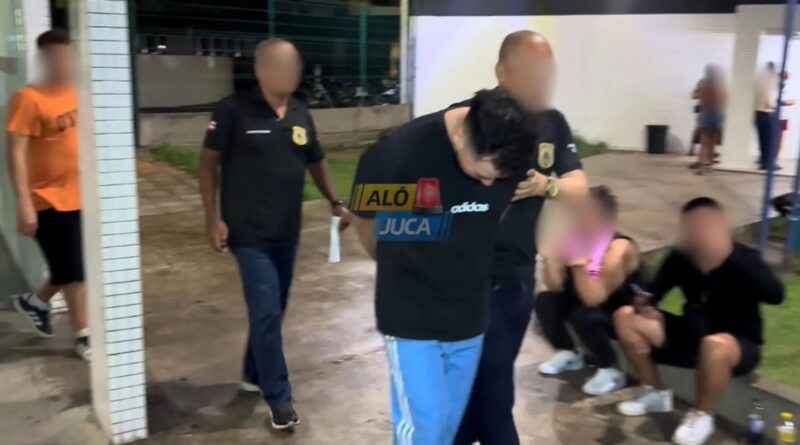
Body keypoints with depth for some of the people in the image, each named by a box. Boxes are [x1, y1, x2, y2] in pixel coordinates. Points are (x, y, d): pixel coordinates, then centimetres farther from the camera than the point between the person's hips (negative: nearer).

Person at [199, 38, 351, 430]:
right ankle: (279, 398, 7)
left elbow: (316, 162, 17)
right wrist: (213, 218, -11)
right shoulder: (234, 111, -10)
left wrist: (335, 202, 4)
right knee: (266, 314, -6)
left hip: (288, 232, 6)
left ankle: (254, 375, 36)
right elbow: (209, 163, -6)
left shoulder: (301, 115, 6)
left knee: (272, 311, 16)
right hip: (250, 233, -6)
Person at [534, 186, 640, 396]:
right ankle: (569, 354, 11)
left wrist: (580, 266, -47)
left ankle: (611, 371, -7)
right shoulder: (574, 238, -11)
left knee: (582, 316, -33)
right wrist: (550, 258, -28)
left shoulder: (619, 249, -29)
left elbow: (593, 299, -34)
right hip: (584, 302, 6)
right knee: (545, 301, -14)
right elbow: (556, 287, -11)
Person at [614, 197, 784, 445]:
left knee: (715, 345, -41)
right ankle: (656, 394, 7)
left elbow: (775, 295, -40)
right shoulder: (679, 258, -10)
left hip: (739, 344, -5)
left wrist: (729, 256, -51)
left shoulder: (743, 260, -22)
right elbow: (653, 293, 1)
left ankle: (701, 416, -11)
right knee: (626, 317, -9)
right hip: (692, 335, 5)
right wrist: (645, 303, -24)